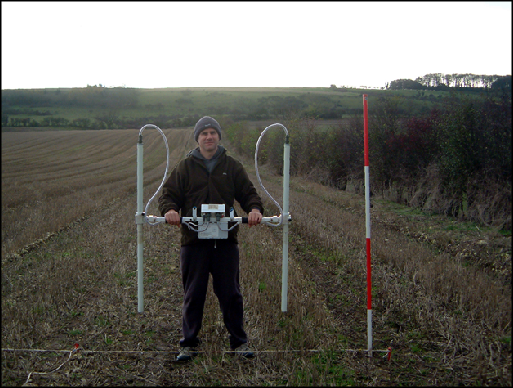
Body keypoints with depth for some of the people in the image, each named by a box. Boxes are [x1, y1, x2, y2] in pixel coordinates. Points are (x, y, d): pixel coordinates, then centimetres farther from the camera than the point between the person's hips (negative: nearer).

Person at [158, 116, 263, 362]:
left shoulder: (232, 166, 10)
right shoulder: (185, 167, 8)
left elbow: (248, 193, 8)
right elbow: (168, 195, 6)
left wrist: (255, 208, -13)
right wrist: (169, 210, -17)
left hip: (226, 240, 0)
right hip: (193, 241, 0)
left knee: (231, 294, 7)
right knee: (193, 295, 8)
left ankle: (239, 342, 21)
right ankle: (189, 344, 22)